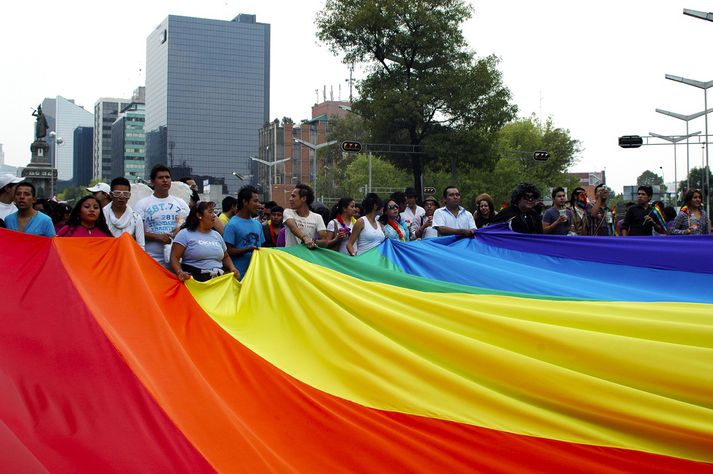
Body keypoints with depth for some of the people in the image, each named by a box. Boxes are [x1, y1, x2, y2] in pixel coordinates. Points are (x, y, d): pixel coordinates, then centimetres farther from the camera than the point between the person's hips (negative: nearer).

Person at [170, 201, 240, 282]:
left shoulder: (217, 235, 18)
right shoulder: (185, 234, 2)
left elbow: (226, 257, 27)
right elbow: (174, 258, -6)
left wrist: (232, 268, 6)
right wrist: (179, 272, -25)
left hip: (218, 279, 5)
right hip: (195, 280, -5)